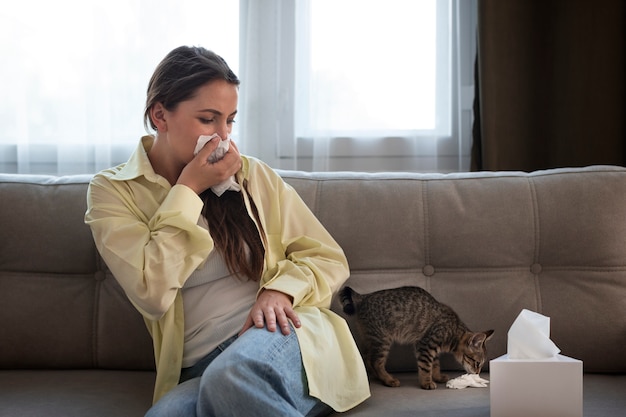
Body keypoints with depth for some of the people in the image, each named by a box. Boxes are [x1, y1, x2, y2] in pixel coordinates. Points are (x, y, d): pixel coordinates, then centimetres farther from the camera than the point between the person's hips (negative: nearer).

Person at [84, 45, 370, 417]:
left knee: (230, 378, -35)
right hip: (200, 371, 0)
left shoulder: (253, 175, 9)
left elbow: (330, 259, 11)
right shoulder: (113, 191, 5)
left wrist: (281, 289, -10)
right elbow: (153, 295, -9)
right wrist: (188, 190, -7)